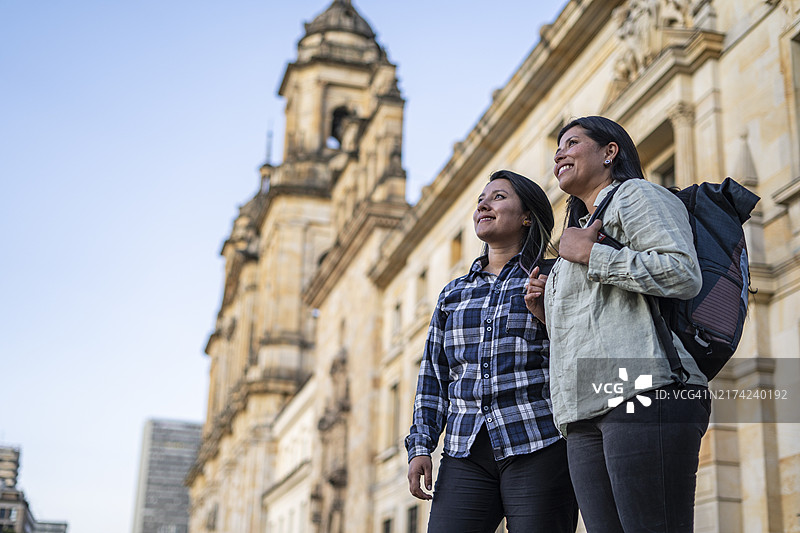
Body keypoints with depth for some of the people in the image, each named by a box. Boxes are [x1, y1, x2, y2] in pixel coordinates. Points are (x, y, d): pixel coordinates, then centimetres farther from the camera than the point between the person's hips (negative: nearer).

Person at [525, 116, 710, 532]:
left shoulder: (635, 195, 9)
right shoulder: (582, 229, 34)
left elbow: (684, 275, -11)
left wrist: (589, 254, -4)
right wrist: (548, 315, 16)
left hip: (644, 394, -8)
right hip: (588, 417, 9)